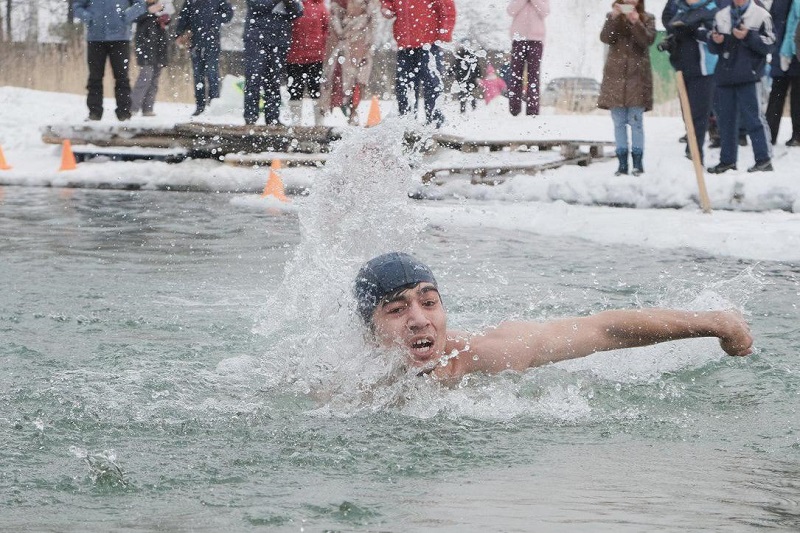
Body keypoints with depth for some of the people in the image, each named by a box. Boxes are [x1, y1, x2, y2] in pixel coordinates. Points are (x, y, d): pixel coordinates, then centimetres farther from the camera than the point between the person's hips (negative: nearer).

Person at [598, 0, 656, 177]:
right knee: (619, 122, 3)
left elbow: (648, 40, -10)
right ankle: (622, 162, 6)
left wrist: (636, 22, -23)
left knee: (636, 121, -3)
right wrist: (614, 18, -19)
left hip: (637, 76, -2)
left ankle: (638, 162, 0)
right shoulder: (612, 17, 10)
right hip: (615, 75, 2)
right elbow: (605, 38, -7)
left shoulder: (647, 19, 7)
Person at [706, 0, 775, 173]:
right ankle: (727, 160, 15)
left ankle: (764, 159, -2)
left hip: (748, 76, -5)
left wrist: (748, 36, -19)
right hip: (725, 75, 5)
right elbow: (713, 48, 17)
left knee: (753, 118, -6)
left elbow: (768, 44, -6)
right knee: (725, 119, 8)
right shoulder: (721, 16, 14)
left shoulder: (761, 15, 0)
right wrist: (714, 41, -5)